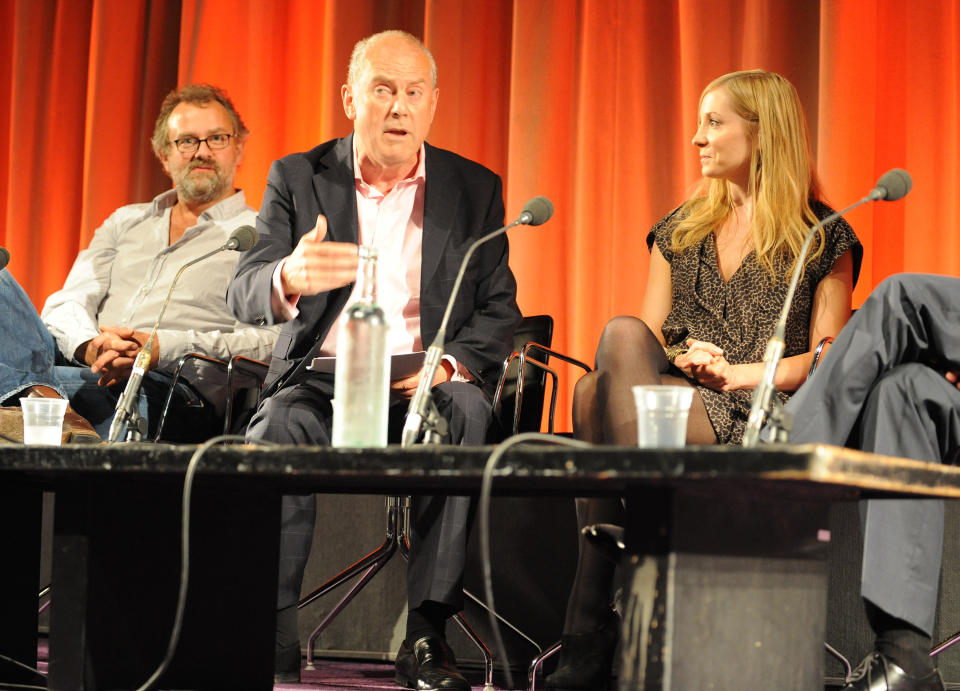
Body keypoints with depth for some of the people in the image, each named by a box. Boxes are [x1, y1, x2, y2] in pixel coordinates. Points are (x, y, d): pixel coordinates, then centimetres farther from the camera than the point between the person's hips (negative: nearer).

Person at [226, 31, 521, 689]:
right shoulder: (297, 177, 7)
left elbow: (499, 311, 7)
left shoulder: (475, 188, 10)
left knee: (468, 412, -33)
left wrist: (449, 363, -16)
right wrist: (288, 279, -30)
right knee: (276, 427, -33)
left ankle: (428, 632, -30)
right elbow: (243, 295, -4)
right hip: (321, 379, 0)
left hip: (425, 383, 0)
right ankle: (272, 634, -25)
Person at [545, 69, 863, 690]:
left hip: (763, 417, -5)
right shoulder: (679, 230, 24)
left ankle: (594, 635, -40)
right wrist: (680, 359, -6)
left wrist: (737, 373, -13)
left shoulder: (826, 237, 11)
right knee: (623, 336, -33)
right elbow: (646, 337, 17)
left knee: (597, 398, -33)